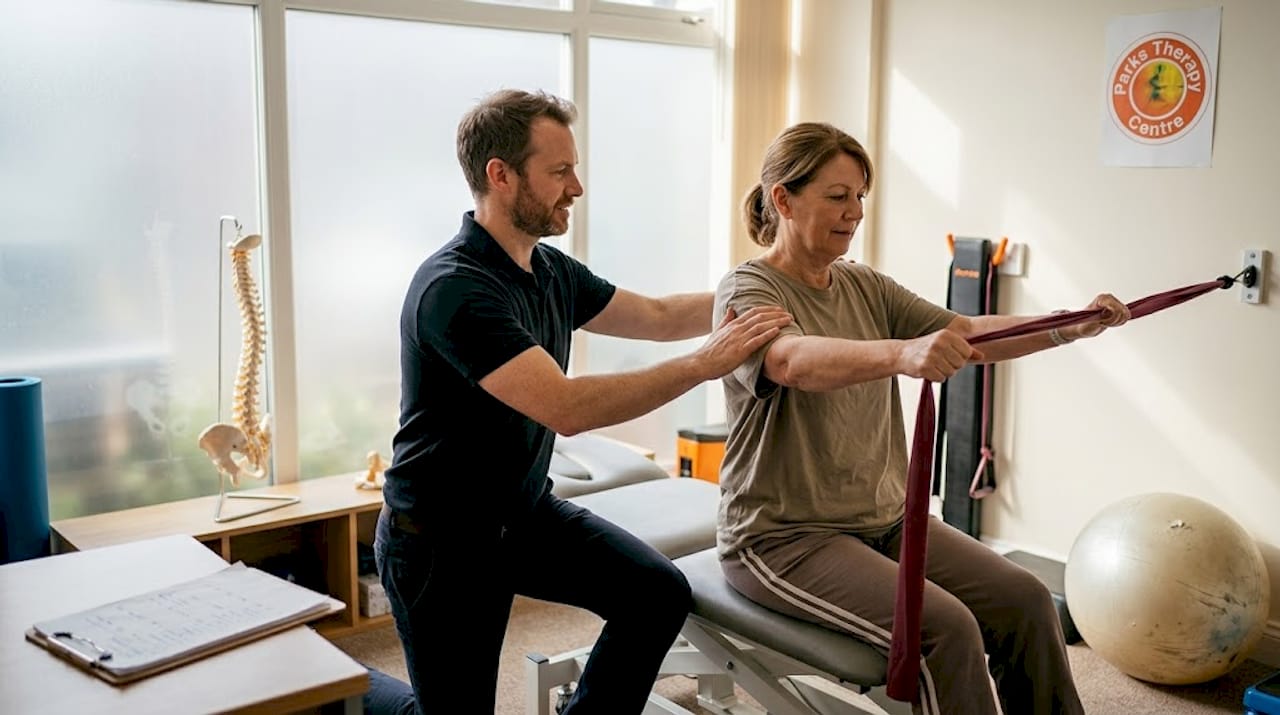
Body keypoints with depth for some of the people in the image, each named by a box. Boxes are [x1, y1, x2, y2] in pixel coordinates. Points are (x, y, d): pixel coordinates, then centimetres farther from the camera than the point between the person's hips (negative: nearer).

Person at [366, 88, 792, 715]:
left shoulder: (550, 270, 0)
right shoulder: (453, 288, -27)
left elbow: (659, 317, 11)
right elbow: (565, 408, -35)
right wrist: (706, 363, -33)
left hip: (525, 512, 7)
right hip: (441, 539, -7)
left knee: (659, 593, -10)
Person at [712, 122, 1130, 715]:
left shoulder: (866, 288, 11)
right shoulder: (747, 289, -11)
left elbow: (967, 333, 0)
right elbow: (794, 360, -33)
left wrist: (1069, 328, -16)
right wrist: (903, 354, -51)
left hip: (884, 519, 7)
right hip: (784, 535, -7)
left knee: (1024, 601, -8)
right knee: (947, 627, -23)